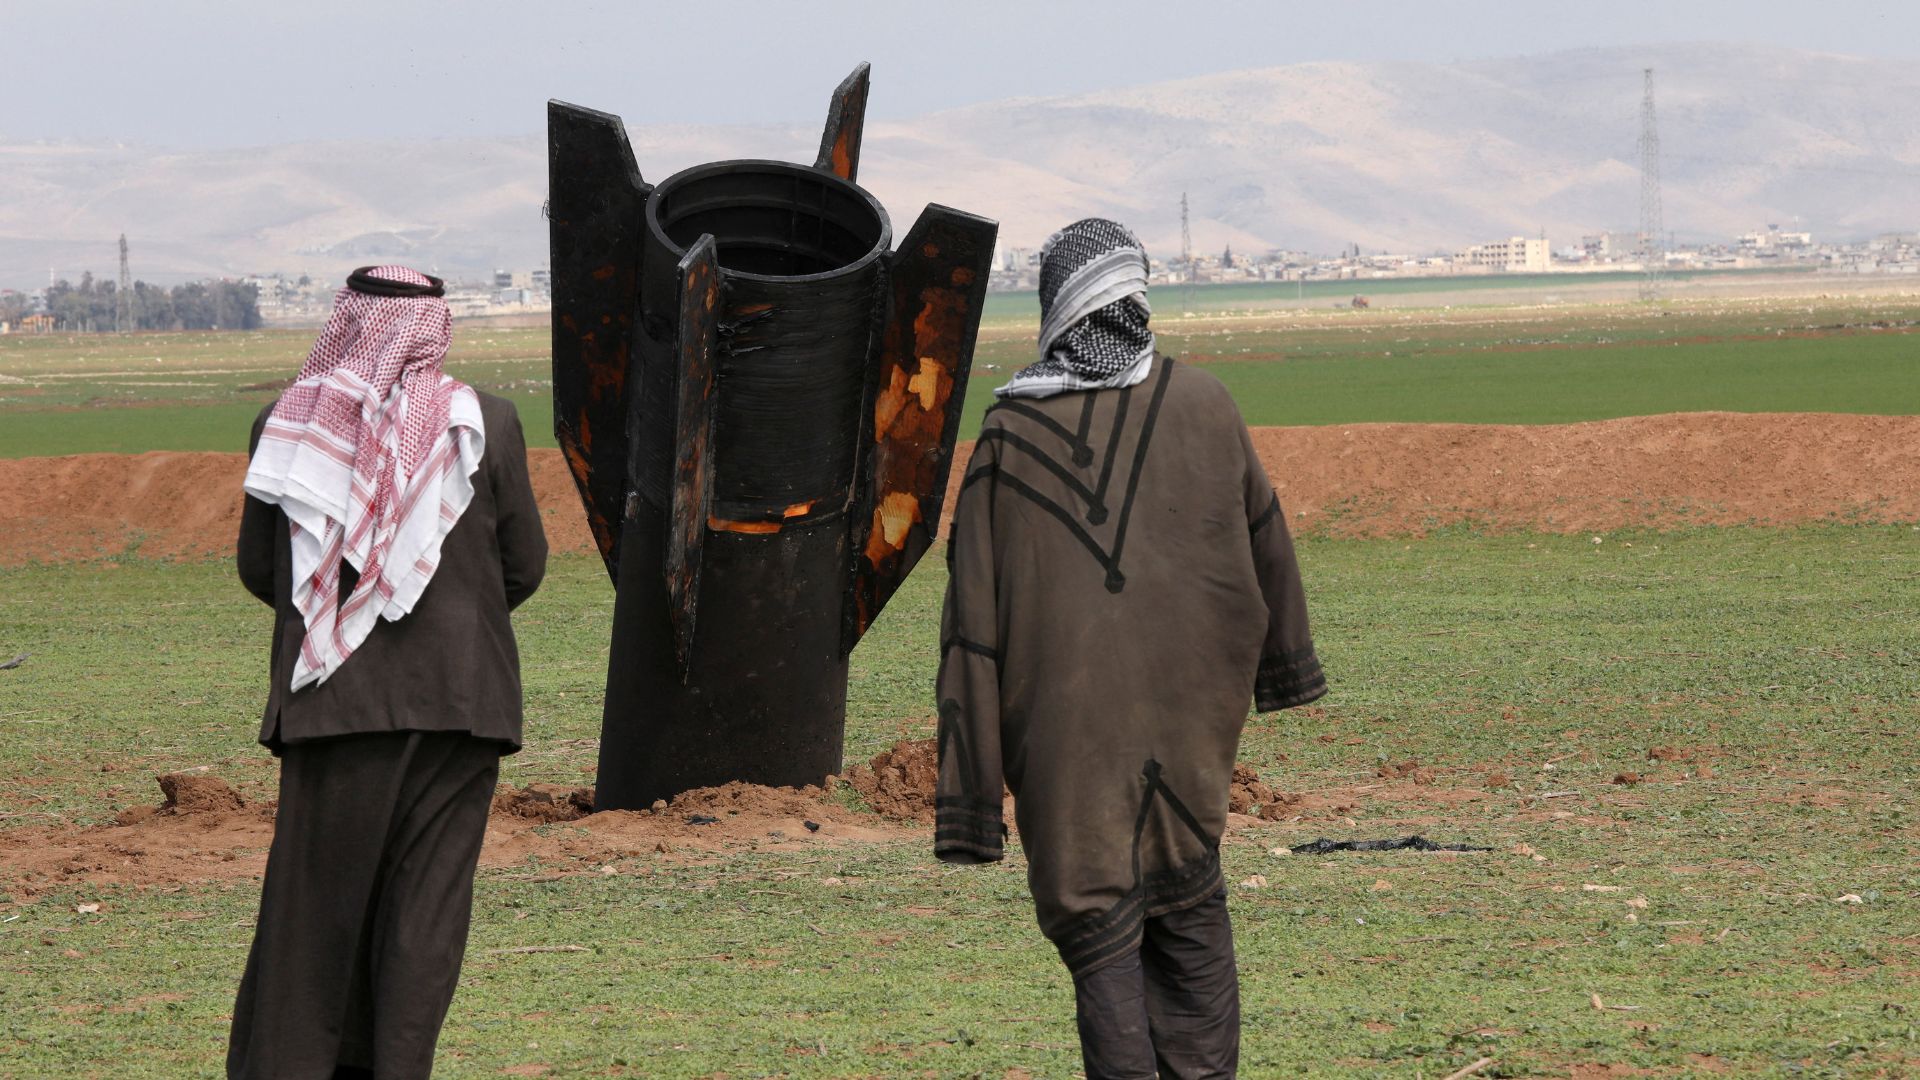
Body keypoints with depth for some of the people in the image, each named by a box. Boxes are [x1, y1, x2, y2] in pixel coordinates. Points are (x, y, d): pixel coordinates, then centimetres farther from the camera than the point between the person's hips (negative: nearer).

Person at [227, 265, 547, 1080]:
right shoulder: (484, 423, -4)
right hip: (458, 695, -1)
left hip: (331, 696, 1)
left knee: (315, 890, 8)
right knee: (427, 893, 5)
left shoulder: (287, 424, -2)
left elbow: (259, 568, 7)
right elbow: (524, 565, 4)